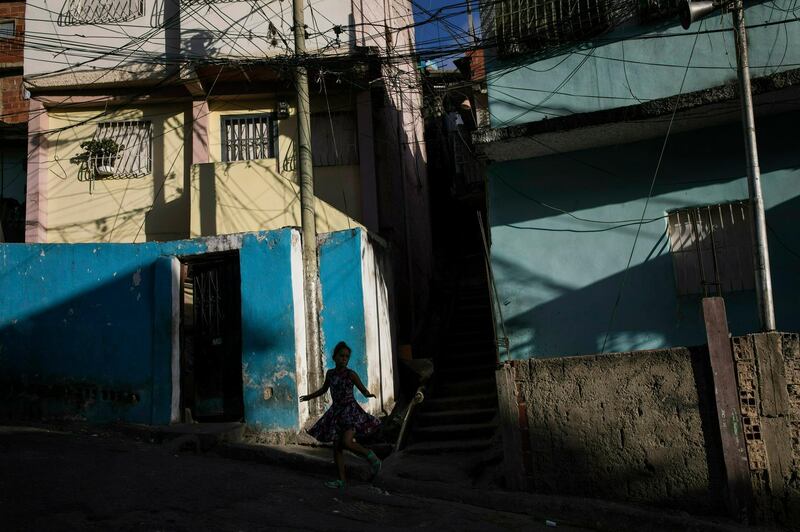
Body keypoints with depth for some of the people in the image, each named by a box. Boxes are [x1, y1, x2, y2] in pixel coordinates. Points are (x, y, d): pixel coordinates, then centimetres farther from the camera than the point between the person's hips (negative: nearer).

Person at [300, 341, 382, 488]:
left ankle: (372, 458, 1)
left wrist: (367, 394, -30)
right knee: (336, 447, 3)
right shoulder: (330, 374, 6)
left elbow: (363, 389, -7)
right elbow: (324, 389, 24)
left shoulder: (351, 374, -9)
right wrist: (309, 397, 34)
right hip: (336, 411, 6)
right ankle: (341, 480, 11)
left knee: (346, 442, -23)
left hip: (351, 411, -6)